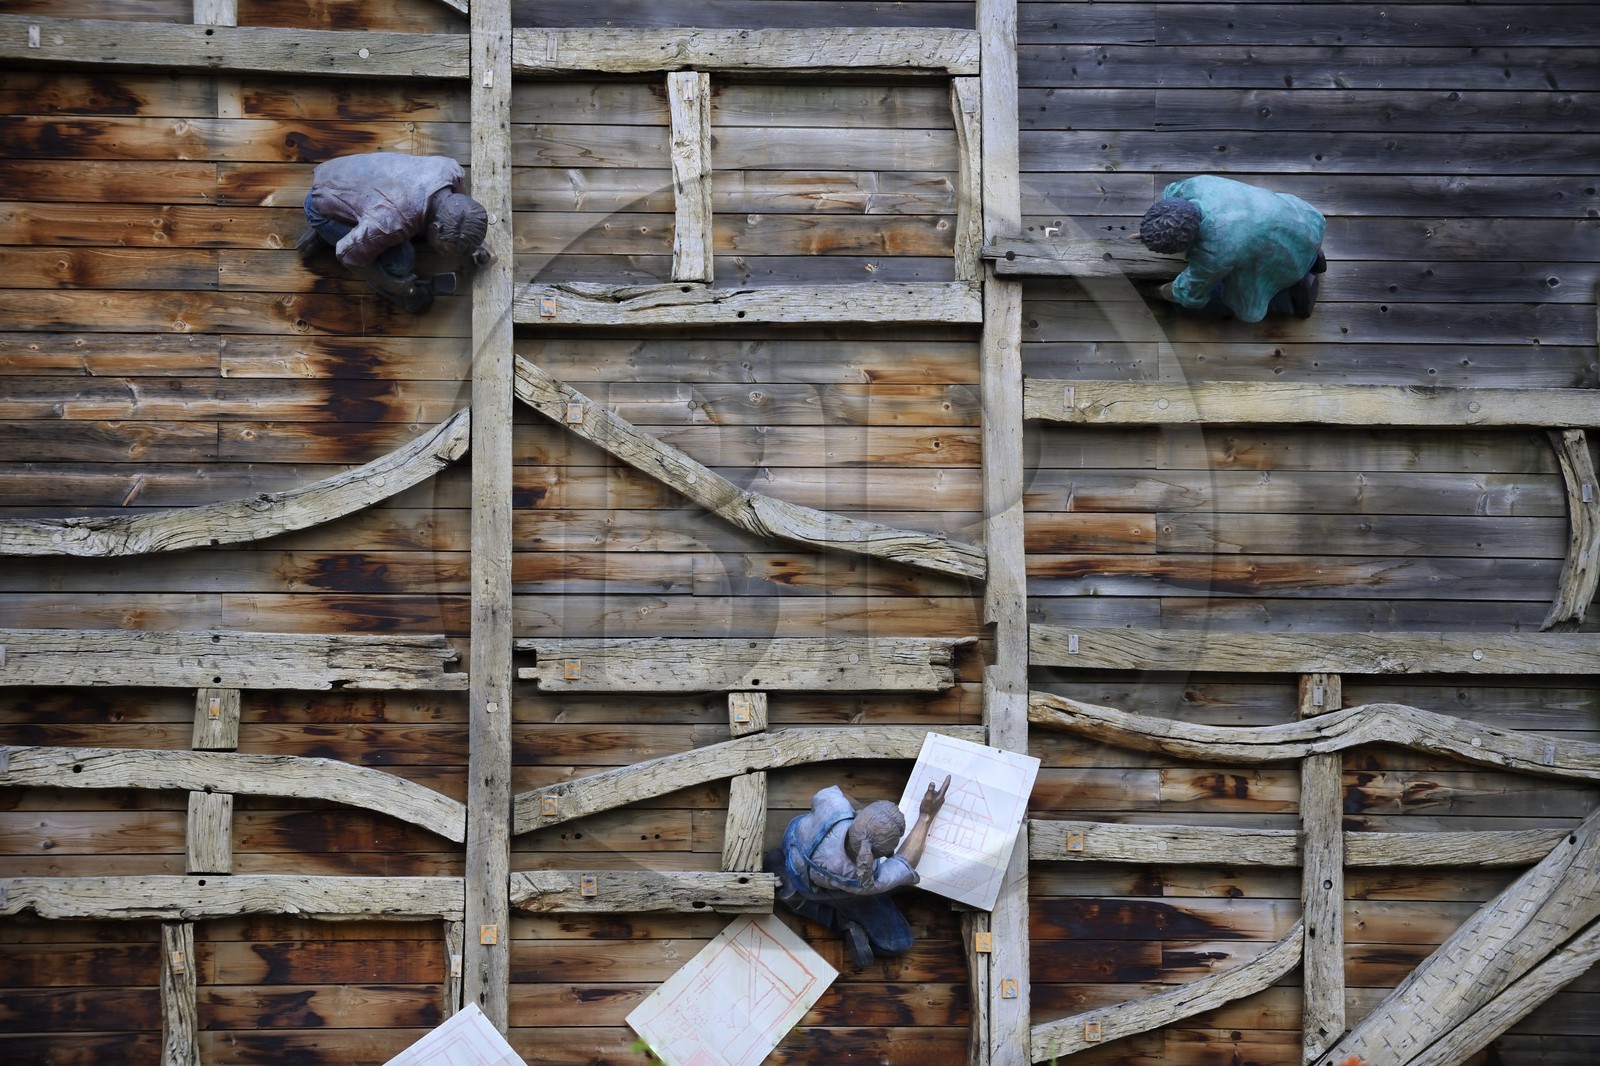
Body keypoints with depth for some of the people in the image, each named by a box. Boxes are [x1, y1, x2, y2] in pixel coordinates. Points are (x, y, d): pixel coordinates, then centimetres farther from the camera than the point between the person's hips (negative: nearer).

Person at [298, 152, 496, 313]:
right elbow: (347, 254, -24)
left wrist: (470, 247, 0)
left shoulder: (452, 171, -23)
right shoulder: (393, 222, -41)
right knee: (400, 259, -25)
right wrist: (397, 286, -14)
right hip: (324, 208, -7)